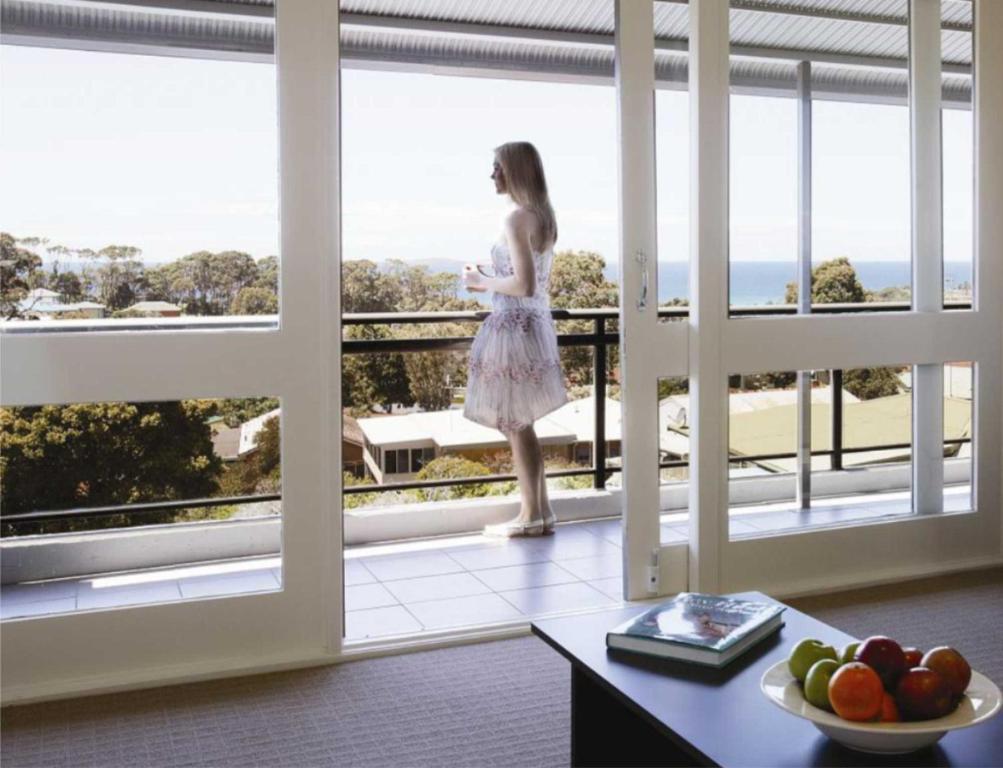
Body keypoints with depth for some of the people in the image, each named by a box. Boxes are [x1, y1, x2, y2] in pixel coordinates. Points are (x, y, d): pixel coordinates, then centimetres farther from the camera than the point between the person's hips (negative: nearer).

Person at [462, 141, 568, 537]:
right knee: (521, 424, 16)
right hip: (534, 323, 9)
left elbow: (524, 285, -22)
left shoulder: (517, 219, -15)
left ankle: (531, 516, 9)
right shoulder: (543, 216, 13)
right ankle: (541, 511, 22)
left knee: (515, 426, 1)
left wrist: (482, 281, -8)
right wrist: (488, 282, 15)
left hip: (514, 327, -9)